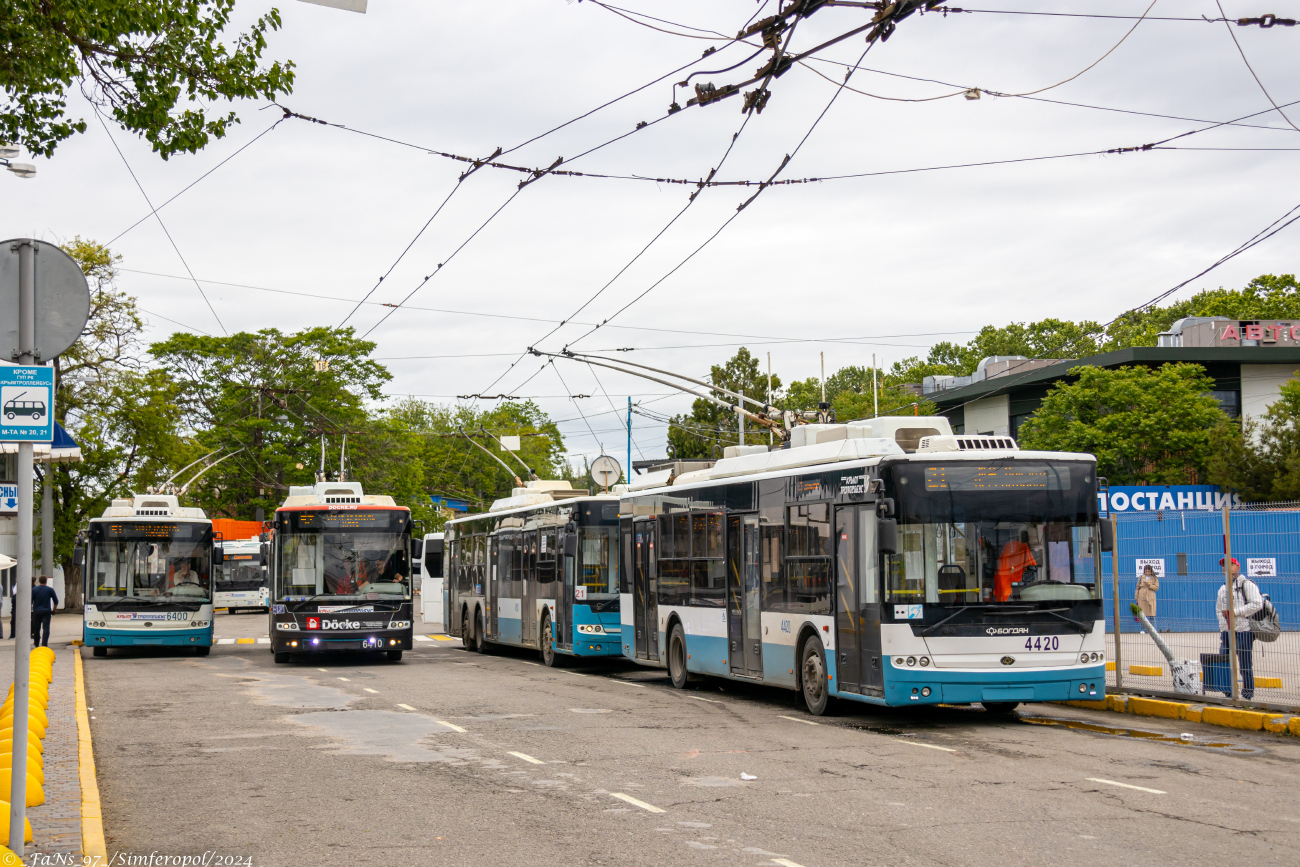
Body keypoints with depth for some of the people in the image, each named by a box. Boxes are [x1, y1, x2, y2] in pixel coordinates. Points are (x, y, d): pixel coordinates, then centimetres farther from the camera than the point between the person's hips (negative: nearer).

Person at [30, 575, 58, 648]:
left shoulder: (34, 589, 1)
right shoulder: (50, 590, 0)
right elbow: (56, 601, 3)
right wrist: (53, 610, 15)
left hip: (36, 612, 1)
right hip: (47, 611, -1)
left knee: (36, 629, 13)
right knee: (46, 628, -5)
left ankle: (36, 644, 26)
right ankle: (44, 644, -18)